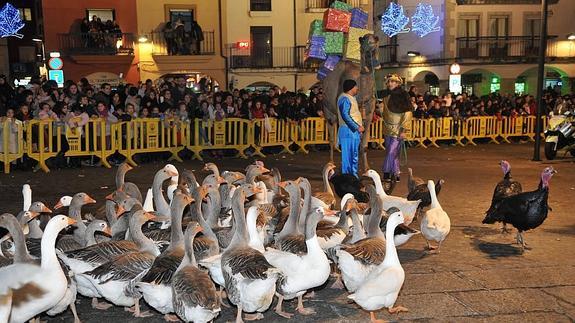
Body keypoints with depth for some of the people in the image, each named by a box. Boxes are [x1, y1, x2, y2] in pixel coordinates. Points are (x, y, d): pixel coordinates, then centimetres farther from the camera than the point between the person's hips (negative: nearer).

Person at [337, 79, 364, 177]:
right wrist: (357, 127, -22)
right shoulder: (344, 98, -13)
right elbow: (345, 115, -22)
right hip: (348, 130, -10)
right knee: (348, 155, -8)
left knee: (354, 155, 14)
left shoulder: (351, 98, 20)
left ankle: (354, 176, 20)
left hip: (354, 131, 10)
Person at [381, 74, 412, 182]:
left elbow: (408, 113, -13)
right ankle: (395, 174, 20)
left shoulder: (403, 95, -9)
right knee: (393, 153, 12)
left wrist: (402, 129, -17)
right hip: (388, 128, 6)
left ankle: (386, 173, 2)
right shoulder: (387, 95, 9)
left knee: (391, 152, -8)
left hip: (398, 129, -6)